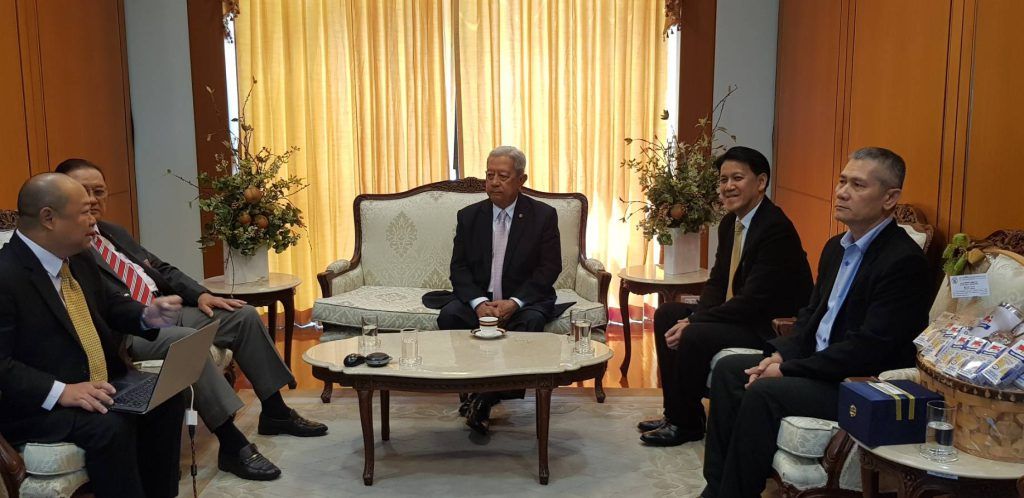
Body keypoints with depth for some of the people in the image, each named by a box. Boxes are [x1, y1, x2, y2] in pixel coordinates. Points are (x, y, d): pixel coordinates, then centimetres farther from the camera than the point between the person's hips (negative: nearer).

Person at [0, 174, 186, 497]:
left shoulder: (79, 258, 6)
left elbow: (109, 305, 20)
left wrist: (147, 316, -2)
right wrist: (60, 391, -31)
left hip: (99, 385, 8)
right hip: (39, 403, -8)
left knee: (167, 398, -9)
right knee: (110, 427, -30)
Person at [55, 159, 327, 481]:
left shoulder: (114, 233, 19)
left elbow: (162, 269, 21)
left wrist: (200, 294, 6)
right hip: (126, 332, -9)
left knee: (244, 316, -1)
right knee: (186, 340, -36)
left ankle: (274, 412, 8)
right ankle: (232, 444, -29)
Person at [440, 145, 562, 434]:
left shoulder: (543, 215, -1)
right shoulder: (468, 216, 6)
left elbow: (549, 269, -7)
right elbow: (459, 268, 1)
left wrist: (514, 302, -21)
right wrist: (479, 303, -19)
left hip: (524, 300, -2)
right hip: (478, 298, 2)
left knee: (532, 321, -34)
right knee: (449, 316, -26)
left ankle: (485, 397, -25)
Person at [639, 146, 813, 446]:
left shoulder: (777, 229, -22)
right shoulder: (730, 224, 7)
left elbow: (753, 301, -26)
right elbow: (717, 283, 11)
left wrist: (693, 324, -22)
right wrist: (694, 317, -9)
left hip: (772, 328, -10)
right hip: (739, 314, 10)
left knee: (693, 338, -26)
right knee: (666, 315, 6)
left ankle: (687, 424, -2)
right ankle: (676, 413, 10)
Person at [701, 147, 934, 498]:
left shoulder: (905, 261, -18)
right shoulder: (836, 247, 11)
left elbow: (869, 349, -24)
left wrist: (789, 370, -19)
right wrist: (782, 354, -2)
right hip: (818, 362, 9)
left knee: (763, 393, -26)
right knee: (728, 370, 1)